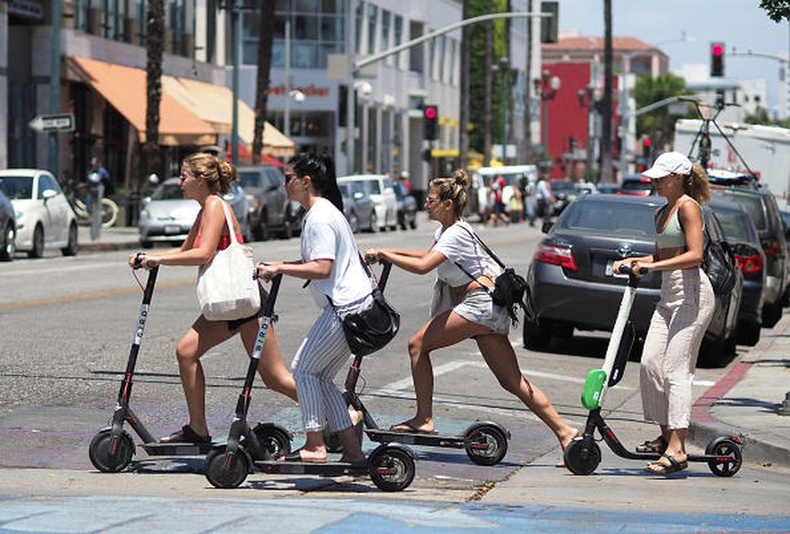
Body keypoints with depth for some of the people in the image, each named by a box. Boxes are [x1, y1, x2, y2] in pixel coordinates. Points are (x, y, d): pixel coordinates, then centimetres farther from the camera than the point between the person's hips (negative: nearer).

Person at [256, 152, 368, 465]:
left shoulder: (320, 218, -15)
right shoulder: (320, 212, 18)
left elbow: (322, 268, -23)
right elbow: (319, 261, 21)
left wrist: (280, 269, -19)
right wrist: (280, 266, 10)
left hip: (346, 307, -10)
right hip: (355, 304, 10)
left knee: (304, 368, -5)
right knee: (320, 376, 11)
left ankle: (314, 446, -3)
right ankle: (352, 449, 10)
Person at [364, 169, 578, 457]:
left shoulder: (455, 234, -13)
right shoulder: (446, 229, 17)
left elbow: (423, 266, -26)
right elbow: (429, 255, 36)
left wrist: (384, 255, -17)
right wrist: (389, 253, 24)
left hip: (479, 303, -10)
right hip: (489, 310, 10)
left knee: (418, 344, -7)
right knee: (513, 382, 6)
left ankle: (423, 420, -6)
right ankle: (564, 431, 1)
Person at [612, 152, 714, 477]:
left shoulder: (688, 207, -9)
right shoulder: (662, 213, 18)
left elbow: (694, 255, -20)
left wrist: (652, 266, -24)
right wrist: (632, 261, 10)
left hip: (692, 292, -9)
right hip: (669, 295, 9)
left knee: (675, 368, -14)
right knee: (650, 364, 4)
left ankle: (676, 449, -18)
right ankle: (666, 435, 17)